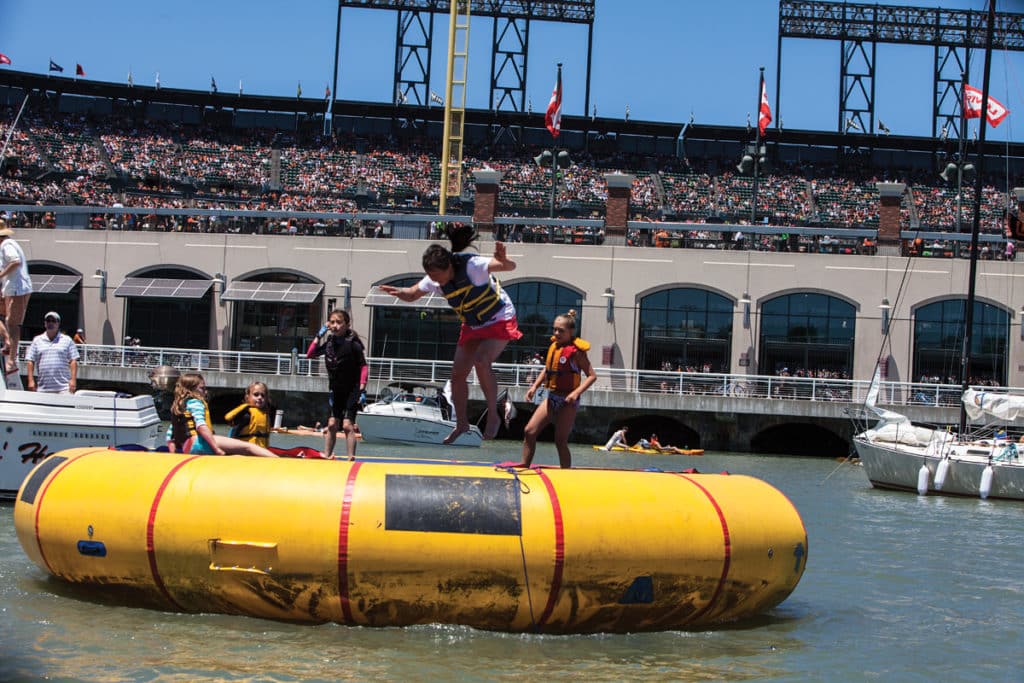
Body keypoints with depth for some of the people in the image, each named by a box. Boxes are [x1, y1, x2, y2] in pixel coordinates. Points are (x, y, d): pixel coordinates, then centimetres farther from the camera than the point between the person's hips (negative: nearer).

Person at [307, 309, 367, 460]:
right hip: (336, 390, 6)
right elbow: (310, 355, 3)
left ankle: (351, 458, -11)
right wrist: (319, 335, -5)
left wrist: (362, 389, -18)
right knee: (332, 424, 9)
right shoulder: (329, 341, 0)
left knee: (347, 425, -12)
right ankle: (326, 456, 15)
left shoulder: (353, 343, -15)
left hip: (352, 390, -6)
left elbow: (364, 366, -13)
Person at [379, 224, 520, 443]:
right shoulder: (435, 280, -13)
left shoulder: (471, 265, -32)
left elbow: (510, 267, -40)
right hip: (472, 325, 7)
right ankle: (461, 423, 22)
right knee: (458, 374, 2)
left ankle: (493, 415, -16)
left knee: (481, 360, -31)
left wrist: (503, 261, -65)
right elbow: (412, 294, 3)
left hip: (500, 320, -7)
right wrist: (397, 291, -21)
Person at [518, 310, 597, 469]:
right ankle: (524, 467, 7)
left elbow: (592, 376, -14)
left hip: (567, 401, -7)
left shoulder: (576, 351, -13)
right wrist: (535, 386, 8)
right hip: (551, 398, 7)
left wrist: (576, 392, -25)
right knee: (529, 431, 0)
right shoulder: (554, 346, 7)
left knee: (560, 441, -5)